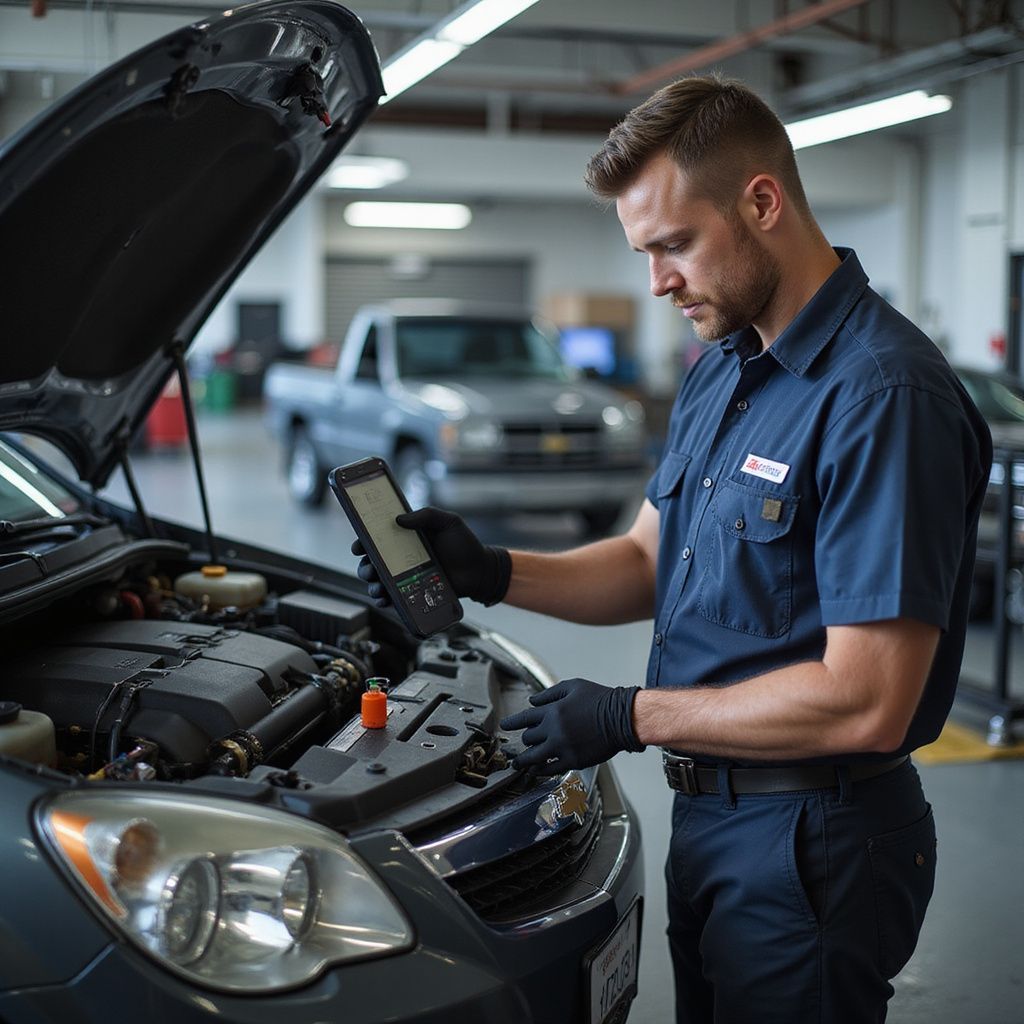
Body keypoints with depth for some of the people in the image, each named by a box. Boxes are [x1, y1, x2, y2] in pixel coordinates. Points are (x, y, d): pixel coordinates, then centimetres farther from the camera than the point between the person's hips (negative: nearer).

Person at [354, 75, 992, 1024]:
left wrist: (627, 716, -19)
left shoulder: (883, 396, -23)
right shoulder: (718, 372, 9)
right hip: (708, 814, 9)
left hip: (811, 842, -9)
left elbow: (867, 705, -26)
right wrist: (493, 572, -2)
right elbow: (648, 562, 15)